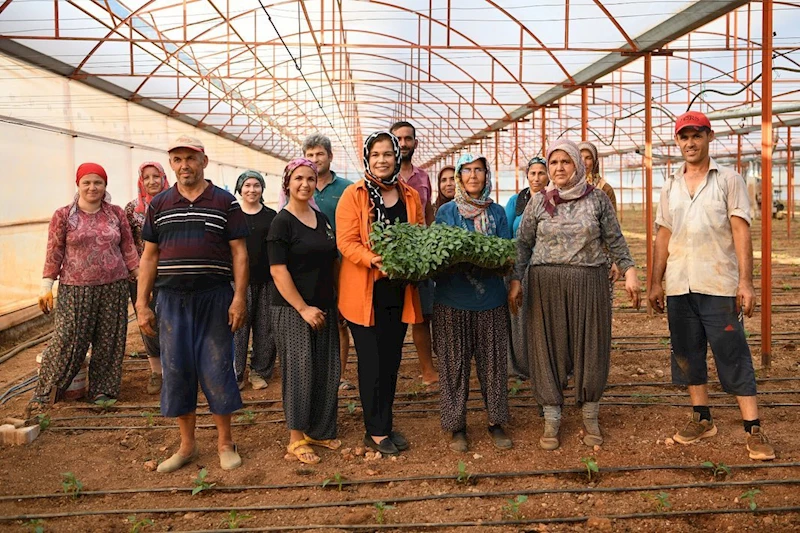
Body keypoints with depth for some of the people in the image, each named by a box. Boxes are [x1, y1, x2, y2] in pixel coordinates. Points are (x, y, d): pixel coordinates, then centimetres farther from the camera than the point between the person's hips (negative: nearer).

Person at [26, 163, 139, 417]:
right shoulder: (63, 216, 1)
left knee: (109, 342, 7)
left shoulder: (116, 213, 7)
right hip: (76, 290, -2)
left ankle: (102, 390, 21)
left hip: (114, 288, 3)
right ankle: (44, 396, 8)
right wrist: (46, 286, -3)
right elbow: (54, 253, 1)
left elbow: (128, 249, 11)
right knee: (67, 342, -4)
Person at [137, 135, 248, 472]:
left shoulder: (225, 202, 1)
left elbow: (239, 252, -1)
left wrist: (239, 298, -9)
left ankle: (225, 443, 18)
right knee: (176, 371, 6)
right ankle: (187, 445, 21)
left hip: (215, 298, -2)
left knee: (216, 369, 2)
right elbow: (149, 256, 10)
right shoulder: (159, 205, 9)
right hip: (172, 299, 3)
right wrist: (142, 304, 4)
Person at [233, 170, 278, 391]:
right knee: (237, 327, -4)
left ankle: (260, 372, 17)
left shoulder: (271, 216, 9)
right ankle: (235, 374, 6)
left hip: (265, 281, 2)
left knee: (265, 327, 4)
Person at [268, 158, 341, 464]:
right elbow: (278, 270, -14)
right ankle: (296, 438, 11)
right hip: (292, 309, -6)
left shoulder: (323, 220, 11)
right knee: (299, 370, -2)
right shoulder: (282, 222, -9)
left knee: (327, 371, 9)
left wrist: (337, 302, 9)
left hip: (324, 307, 6)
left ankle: (318, 430, 24)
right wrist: (303, 308, -17)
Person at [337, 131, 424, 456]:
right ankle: (376, 432, 13)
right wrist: (375, 260, -27)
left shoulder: (410, 196, 9)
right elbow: (346, 241, -11)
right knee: (372, 362, 1)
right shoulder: (354, 195, -4)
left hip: (399, 290, 5)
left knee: (391, 359, 12)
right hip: (366, 291, -4)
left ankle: (385, 424, 25)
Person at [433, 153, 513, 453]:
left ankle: (496, 422, 20)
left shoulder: (497, 212, 8)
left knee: (493, 361, 7)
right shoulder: (446, 212, 5)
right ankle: (456, 426, 16)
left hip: (491, 299, 1)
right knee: (454, 363, 4)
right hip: (453, 300, -1)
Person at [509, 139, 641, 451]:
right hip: (546, 285, 0)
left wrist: (629, 272, -3)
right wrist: (516, 280, 1)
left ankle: (590, 419, 21)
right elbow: (523, 243, 8)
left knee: (590, 348, 5)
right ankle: (551, 421, 15)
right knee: (549, 349, 4)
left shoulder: (597, 199, 4)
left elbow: (615, 240, 6)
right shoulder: (538, 202, 5)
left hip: (589, 283, 0)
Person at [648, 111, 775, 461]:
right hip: (678, 287, 5)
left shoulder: (729, 180, 1)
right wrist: (655, 282, 10)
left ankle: (754, 429, 2)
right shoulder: (670, 187, 13)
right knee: (688, 354, 10)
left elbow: (741, 232, -5)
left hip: (719, 284, -4)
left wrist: (746, 281, -13)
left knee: (733, 356, -3)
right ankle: (702, 420, 22)